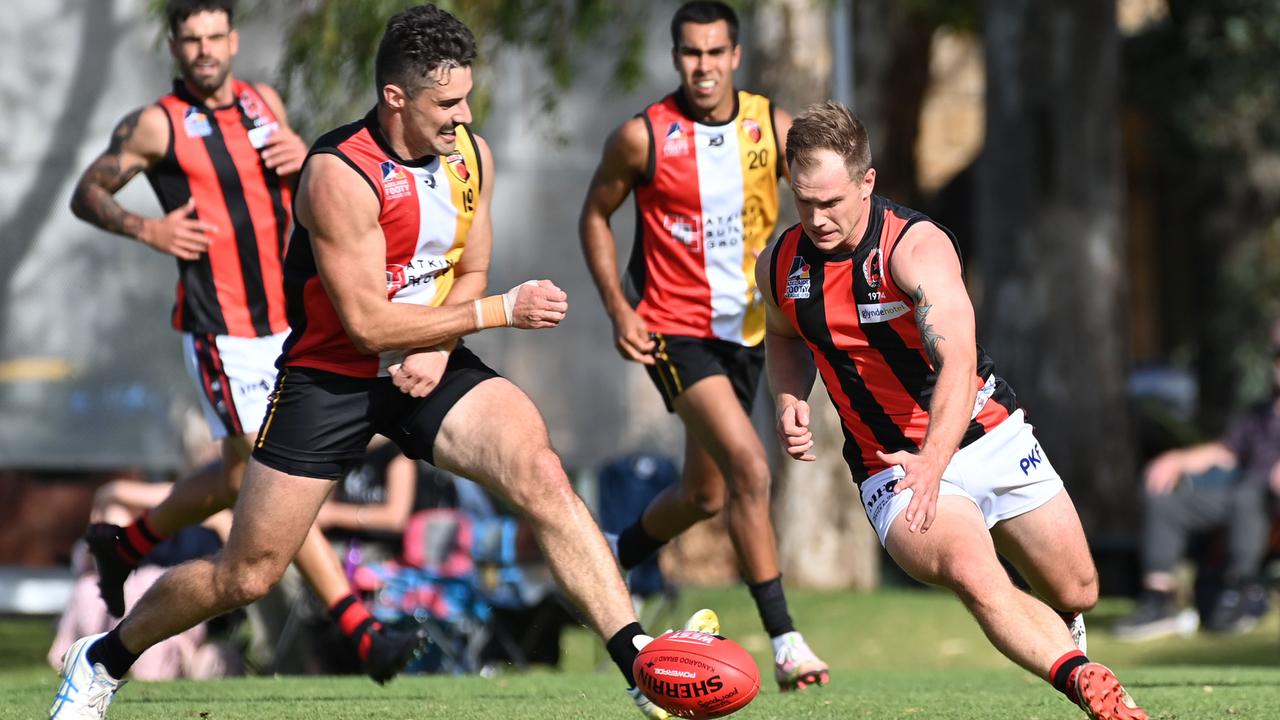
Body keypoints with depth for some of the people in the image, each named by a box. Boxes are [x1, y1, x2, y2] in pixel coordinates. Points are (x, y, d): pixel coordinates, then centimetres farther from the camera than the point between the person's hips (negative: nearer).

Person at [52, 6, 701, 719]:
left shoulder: (471, 155, -3)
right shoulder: (340, 174, -23)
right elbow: (369, 324, -24)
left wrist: (437, 348, -11)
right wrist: (502, 310, -21)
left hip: (427, 366, 4)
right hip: (332, 373, -4)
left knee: (542, 475, -23)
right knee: (246, 576, 3)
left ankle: (639, 661, -25)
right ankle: (105, 659, 29)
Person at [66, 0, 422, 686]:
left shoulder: (263, 102, 9)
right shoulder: (156, 126, -6)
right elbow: (86, 194, 2)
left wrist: (304, 156, -1)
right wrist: (146, 228, -15)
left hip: (282, 321, 7)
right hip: (221, 333, -7)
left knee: (239, 481, 15)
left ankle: (124, 544, 36)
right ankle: (362, 633, -10)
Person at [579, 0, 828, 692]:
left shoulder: (772, 127, -3)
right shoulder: (642, 136, -10)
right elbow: (595, 215, 3)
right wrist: (618, 309, -7)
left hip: (745, 329, 5)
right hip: (675, 329, -5)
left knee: (706, 495, 15)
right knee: (749, 467, -21)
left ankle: (616, 558, 45)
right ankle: (784, 640, -17)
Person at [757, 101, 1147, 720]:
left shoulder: (916, 246, -22)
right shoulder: (779, 265, -6)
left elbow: (958, 361, -37)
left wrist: (933, 463, -52)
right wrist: (789, 402, -2)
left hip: (990, 439, -1)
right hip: (893, 470, 1)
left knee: (1077, 595, 13)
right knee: (973, 576, -32)